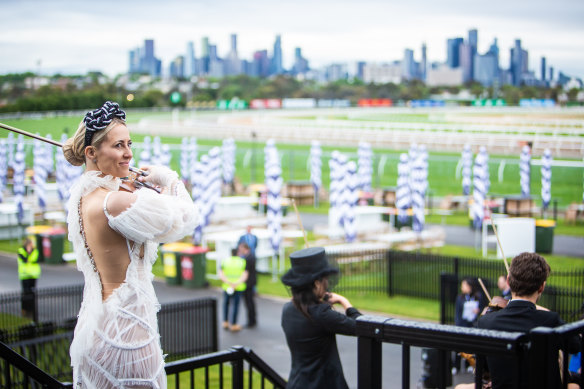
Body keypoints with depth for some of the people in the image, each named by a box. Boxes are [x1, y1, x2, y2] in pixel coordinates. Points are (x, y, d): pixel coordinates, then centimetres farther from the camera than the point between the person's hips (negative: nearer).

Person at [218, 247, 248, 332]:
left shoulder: (225, 261, 0)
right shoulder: (242, 262, -4)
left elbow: (221, 275, -10)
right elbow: (245, 276, -14)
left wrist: (229, 283, -18)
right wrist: (236, 284, -21)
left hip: (227, 287, 2)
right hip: (238, 288, -2)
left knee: (226, 303, 20)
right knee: (235, 306, 5)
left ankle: (225, 322, 21)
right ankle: (234, 324, 5)